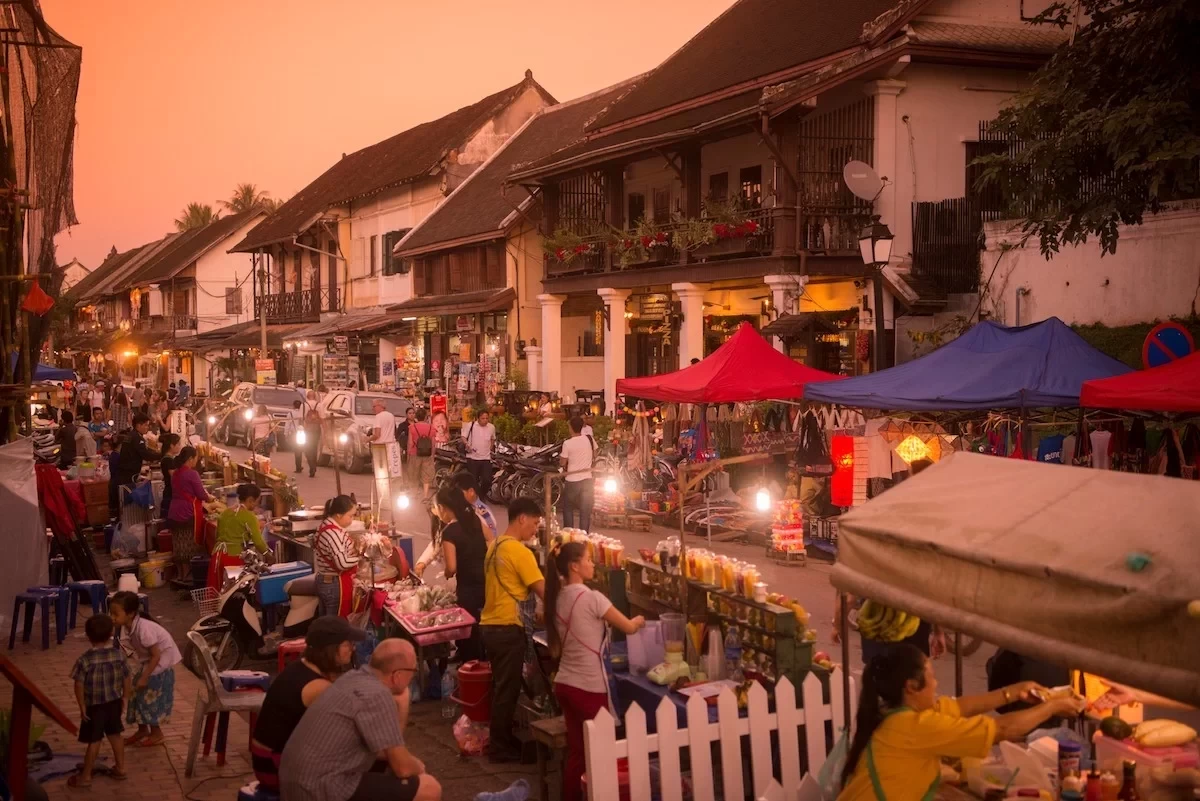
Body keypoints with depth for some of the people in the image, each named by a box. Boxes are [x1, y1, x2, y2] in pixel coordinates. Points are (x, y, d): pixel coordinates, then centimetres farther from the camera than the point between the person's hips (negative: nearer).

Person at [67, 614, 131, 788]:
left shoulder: (85, 660, -19)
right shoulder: (119, 654, -8)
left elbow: (79, 685, -17)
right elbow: (127, 679, 0)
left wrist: (82, 706, -7)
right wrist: (124, 698, 13)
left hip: (94, 706, -4)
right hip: (114, 703, 4)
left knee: (94, 740, 5)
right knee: (115, 734, 20)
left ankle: (85, 776, 15)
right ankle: (120, 768, 30)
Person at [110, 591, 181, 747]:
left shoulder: (143, 628, -33)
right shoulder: (128, 627, -9)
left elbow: (156, 655, -28)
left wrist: (144, 677, -23)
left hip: (161, 662, -8)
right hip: (147, 661, 8)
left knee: (151, 696, -3)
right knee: (139, 694, 11)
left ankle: (156, 733, 12)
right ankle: (143, 730, 25)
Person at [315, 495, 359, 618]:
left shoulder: (326, 525, 7)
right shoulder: (334, 533, -23)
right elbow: (342, 563, -28)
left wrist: (353, 551, 4)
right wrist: (360, 557, -14)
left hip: (324, 581, 10)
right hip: (335, 585, -10)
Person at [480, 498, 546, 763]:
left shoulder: (495, 546, 12)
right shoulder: (519, 551, -16)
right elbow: (543, 591, -18)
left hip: (491, 625, 9)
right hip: (508, 629, -9)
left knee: (501, 687, 18)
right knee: (507, 690, 1)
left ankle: (501, 741, 26)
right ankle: (501, 749, 9)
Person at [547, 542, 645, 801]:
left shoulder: (558, 598, 6)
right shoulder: (592, 598, -16)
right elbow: (628, 628, -9)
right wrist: (638, 620, 14)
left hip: (564, 684, 7)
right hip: (589, 688, -7)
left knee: (576, 752, 15)